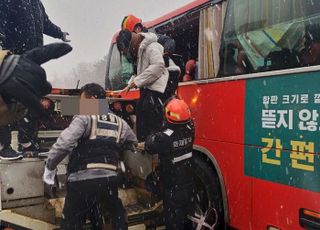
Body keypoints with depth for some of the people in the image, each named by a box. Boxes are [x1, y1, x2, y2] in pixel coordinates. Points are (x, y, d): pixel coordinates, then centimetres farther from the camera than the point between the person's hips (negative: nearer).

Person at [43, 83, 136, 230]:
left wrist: (50, 167, -2)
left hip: (83, 181, -5)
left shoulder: (85, 117, -3)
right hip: (110, 180, 5)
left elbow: (63, 144, -14)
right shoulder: (120, 123, 14)